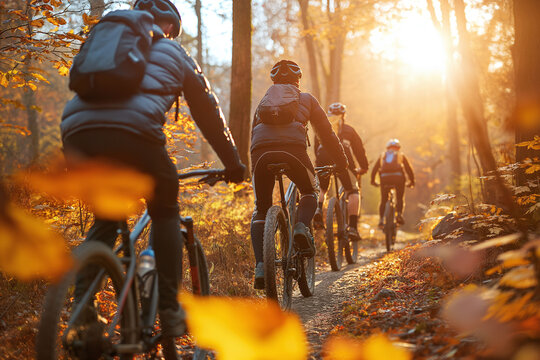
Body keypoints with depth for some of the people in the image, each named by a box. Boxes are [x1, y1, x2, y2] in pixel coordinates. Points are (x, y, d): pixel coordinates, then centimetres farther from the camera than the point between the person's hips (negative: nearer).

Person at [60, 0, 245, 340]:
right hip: (133, 130, -4)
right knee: (165, 211, 20)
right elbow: (209, 112, 33)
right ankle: (170, 312, 13)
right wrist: (234, 163, 43)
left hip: (77, 133, 4)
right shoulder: (174, 53, 27)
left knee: (106, 217, 26)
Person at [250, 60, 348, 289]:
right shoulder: (306, 99, 29)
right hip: (293, 148, -2)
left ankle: (260, 266, 1)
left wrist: (254, 168, 49)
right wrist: (341, 163, 40)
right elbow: (327, 134, 30)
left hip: (261, 151, 2)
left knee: (261, 209, 17)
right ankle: (302, 228, -5)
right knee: (309, 191, 26)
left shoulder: (263, 101, 35)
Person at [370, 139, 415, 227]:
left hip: (384, 177, 1)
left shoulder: (383, 155, 28)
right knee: (400, 199, 12)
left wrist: (373, 180, 31)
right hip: (398, 176, -1)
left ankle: (381, 219, -4)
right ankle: (399, 214, -14)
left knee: (383, 200, 12)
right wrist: (412, 181, 28)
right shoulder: (401, 155, 25)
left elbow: (375, 168, 24)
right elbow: (409, 168, 22)